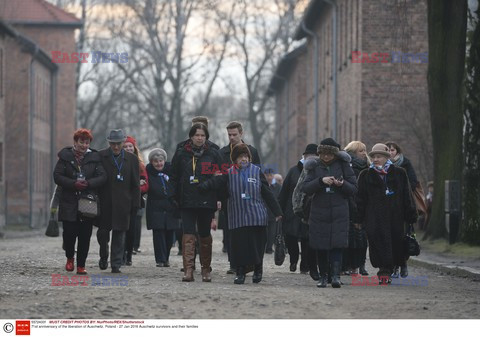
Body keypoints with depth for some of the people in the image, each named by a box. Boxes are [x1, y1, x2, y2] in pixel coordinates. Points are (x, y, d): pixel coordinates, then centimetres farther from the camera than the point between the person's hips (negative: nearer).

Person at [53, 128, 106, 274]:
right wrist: (74, 184, -14)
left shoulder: (94, 157, 7)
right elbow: (57, 176, -1)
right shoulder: (65, 156, 4)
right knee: (69, 232, -5)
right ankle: (70, 258, 22)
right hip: (69, 202, -1)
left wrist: (88, 183, -14)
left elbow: (102, 177, 2)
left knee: (85, 235, -2)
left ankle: (81, 265, 6)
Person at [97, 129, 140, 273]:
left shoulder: (132, 159, 6)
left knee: (119, 234, 1)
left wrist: (135, 204, 1)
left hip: (122, 204, 1)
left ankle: (116, 264, 6)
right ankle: (104, 256, 29)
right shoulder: (101, 157, 1)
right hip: (104, 203, 0)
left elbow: (135, 184, 7)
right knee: (103, 232, 4)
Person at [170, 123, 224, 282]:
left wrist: (219, 199, -2)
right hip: (187, 202, 0)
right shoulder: (181, 154, 6)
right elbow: (174, 177, 8)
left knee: (205, 236, 9)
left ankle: (206, 269, 20)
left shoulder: (213, 154, 5)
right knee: (188, 235, -10)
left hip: (207, 202, 1)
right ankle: (188, 270, -15)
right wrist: (174, 197, -1)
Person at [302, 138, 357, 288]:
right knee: (320, 247, 4)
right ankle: (323, 277, 14)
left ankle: (336, 276, -20)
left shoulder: (343, 166, 4)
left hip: (339, 214, -2)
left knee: (337, 245, -13)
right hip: (319, 213, 2)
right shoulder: (315, 167, 8)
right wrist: (321, 180, -18)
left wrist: (342, 184, -16)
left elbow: (354, 189, 4)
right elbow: (305, 188, -3)